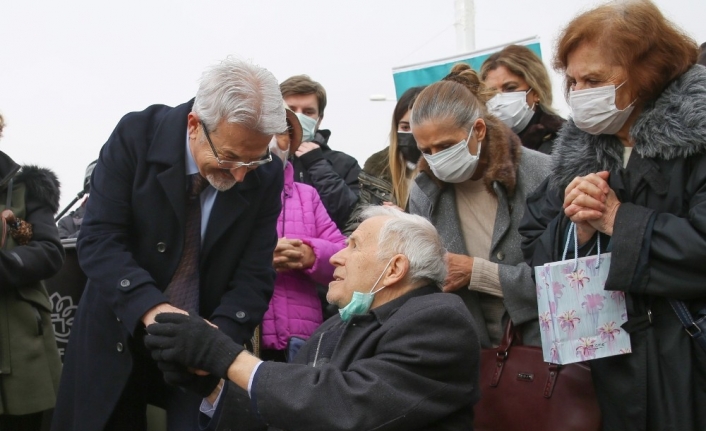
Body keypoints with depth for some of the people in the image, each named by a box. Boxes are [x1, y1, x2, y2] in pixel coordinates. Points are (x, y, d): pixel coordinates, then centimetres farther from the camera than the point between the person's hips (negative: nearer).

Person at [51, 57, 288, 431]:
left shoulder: (266, 176, -10)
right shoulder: (137, 135, -16)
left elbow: (254, 274, -9)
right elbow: (99, 240, -19)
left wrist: (222, 332, -27)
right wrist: (150, 307, -33)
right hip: (119, 336, 0)